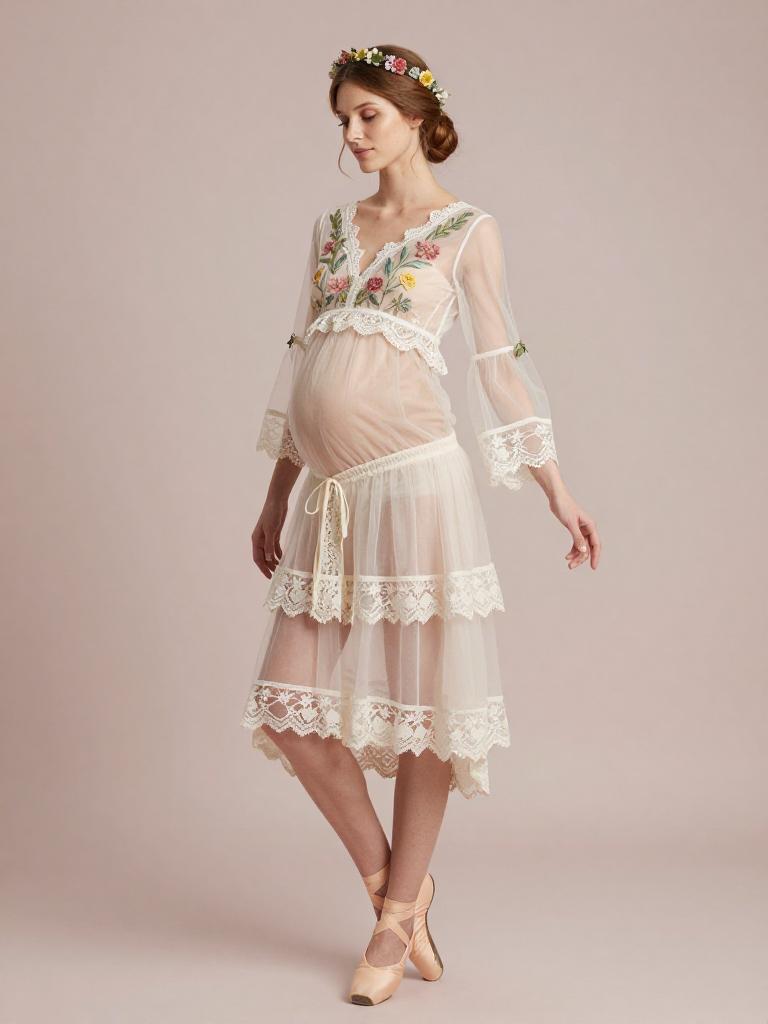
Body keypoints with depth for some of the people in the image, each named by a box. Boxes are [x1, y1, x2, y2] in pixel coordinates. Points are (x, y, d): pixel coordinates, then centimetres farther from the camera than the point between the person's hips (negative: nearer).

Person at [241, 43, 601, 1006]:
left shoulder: (467, 230, 4)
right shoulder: (332, 228, 18)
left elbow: (499, 363, 5)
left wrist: (557, 491, 2)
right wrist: (276, 497, 20)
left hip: (412, 476, -5)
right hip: (327, 494, 6)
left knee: (419, 701, 1)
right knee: (290, 710, 3)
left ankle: (397, 920, 16)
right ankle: (396, 886, 20)